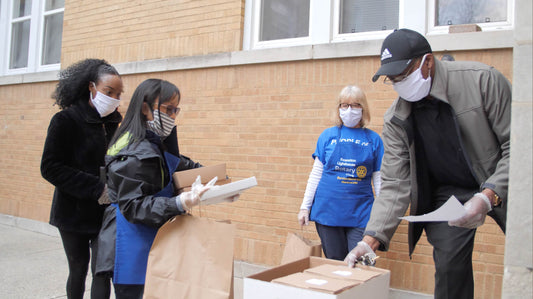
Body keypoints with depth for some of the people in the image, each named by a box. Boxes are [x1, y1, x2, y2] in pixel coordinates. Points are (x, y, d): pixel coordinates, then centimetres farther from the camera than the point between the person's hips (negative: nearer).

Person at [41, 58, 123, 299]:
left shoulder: (115, 122, 3)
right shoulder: (66, 121, -9)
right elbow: (50, 168, -14)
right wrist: (97, 188, -21)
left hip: (106, 213, 3)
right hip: (74, 213, -2)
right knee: (78, 269, 12)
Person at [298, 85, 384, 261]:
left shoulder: (373, 139, 5)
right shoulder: (329, 135, 5)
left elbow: (378, 179, 7)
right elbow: (316, 173, 7)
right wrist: (305, 206, 5)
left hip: (360, 213, 0)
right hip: (328, 209, 0)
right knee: (335, 264, 8)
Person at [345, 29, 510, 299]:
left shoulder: (482, 80, -20)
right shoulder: (396, 120, -11)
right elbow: (395, 185, -12)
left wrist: (488, 196, -31)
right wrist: (371, 238, -23)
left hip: (502, 186, -1)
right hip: (448, 193, 2)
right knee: (449, 268, -6)